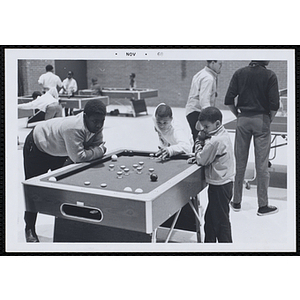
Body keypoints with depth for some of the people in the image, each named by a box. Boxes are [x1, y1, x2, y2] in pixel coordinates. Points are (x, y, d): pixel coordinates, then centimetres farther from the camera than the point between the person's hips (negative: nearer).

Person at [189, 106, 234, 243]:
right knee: (210, 218, 21)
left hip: (219, 186, -10)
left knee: (221, 220, 3)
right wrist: (198, 157, 2)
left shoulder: (215, 141, -25)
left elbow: (201, 160, -16)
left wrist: (199, 141, -7)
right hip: (225, 182, 10)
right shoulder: (223, 135, 7)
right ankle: (209, 242, 34)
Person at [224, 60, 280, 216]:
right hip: (261, 120, -3)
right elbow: (274, 105, -11)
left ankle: (236, 202, 18)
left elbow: (228, 100, -2)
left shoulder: (239, 73, 2)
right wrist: (269, 120, 5)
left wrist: (238, 115, 10)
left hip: (243, 120, 3)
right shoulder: (270, 76, -6)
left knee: (240, 163, 10)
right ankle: (263, 206, 10)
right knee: (261, 165, 3)